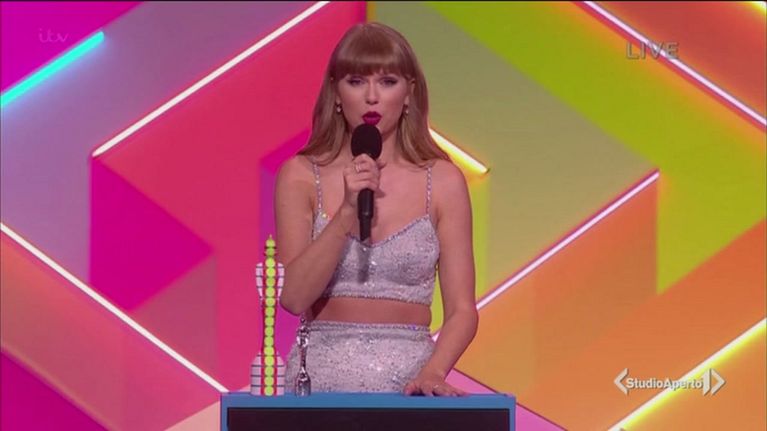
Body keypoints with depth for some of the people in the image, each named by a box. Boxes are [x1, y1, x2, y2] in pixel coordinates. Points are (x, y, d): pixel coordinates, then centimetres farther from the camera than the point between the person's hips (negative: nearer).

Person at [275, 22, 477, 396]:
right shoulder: (301, 176, 3)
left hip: (407, 379, 0)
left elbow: (461, 309, 3)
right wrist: (348, 212, -15)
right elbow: (293, 297, -7)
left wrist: (432, 373, -14)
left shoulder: (442, 180, 3)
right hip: (321, 377, 0)